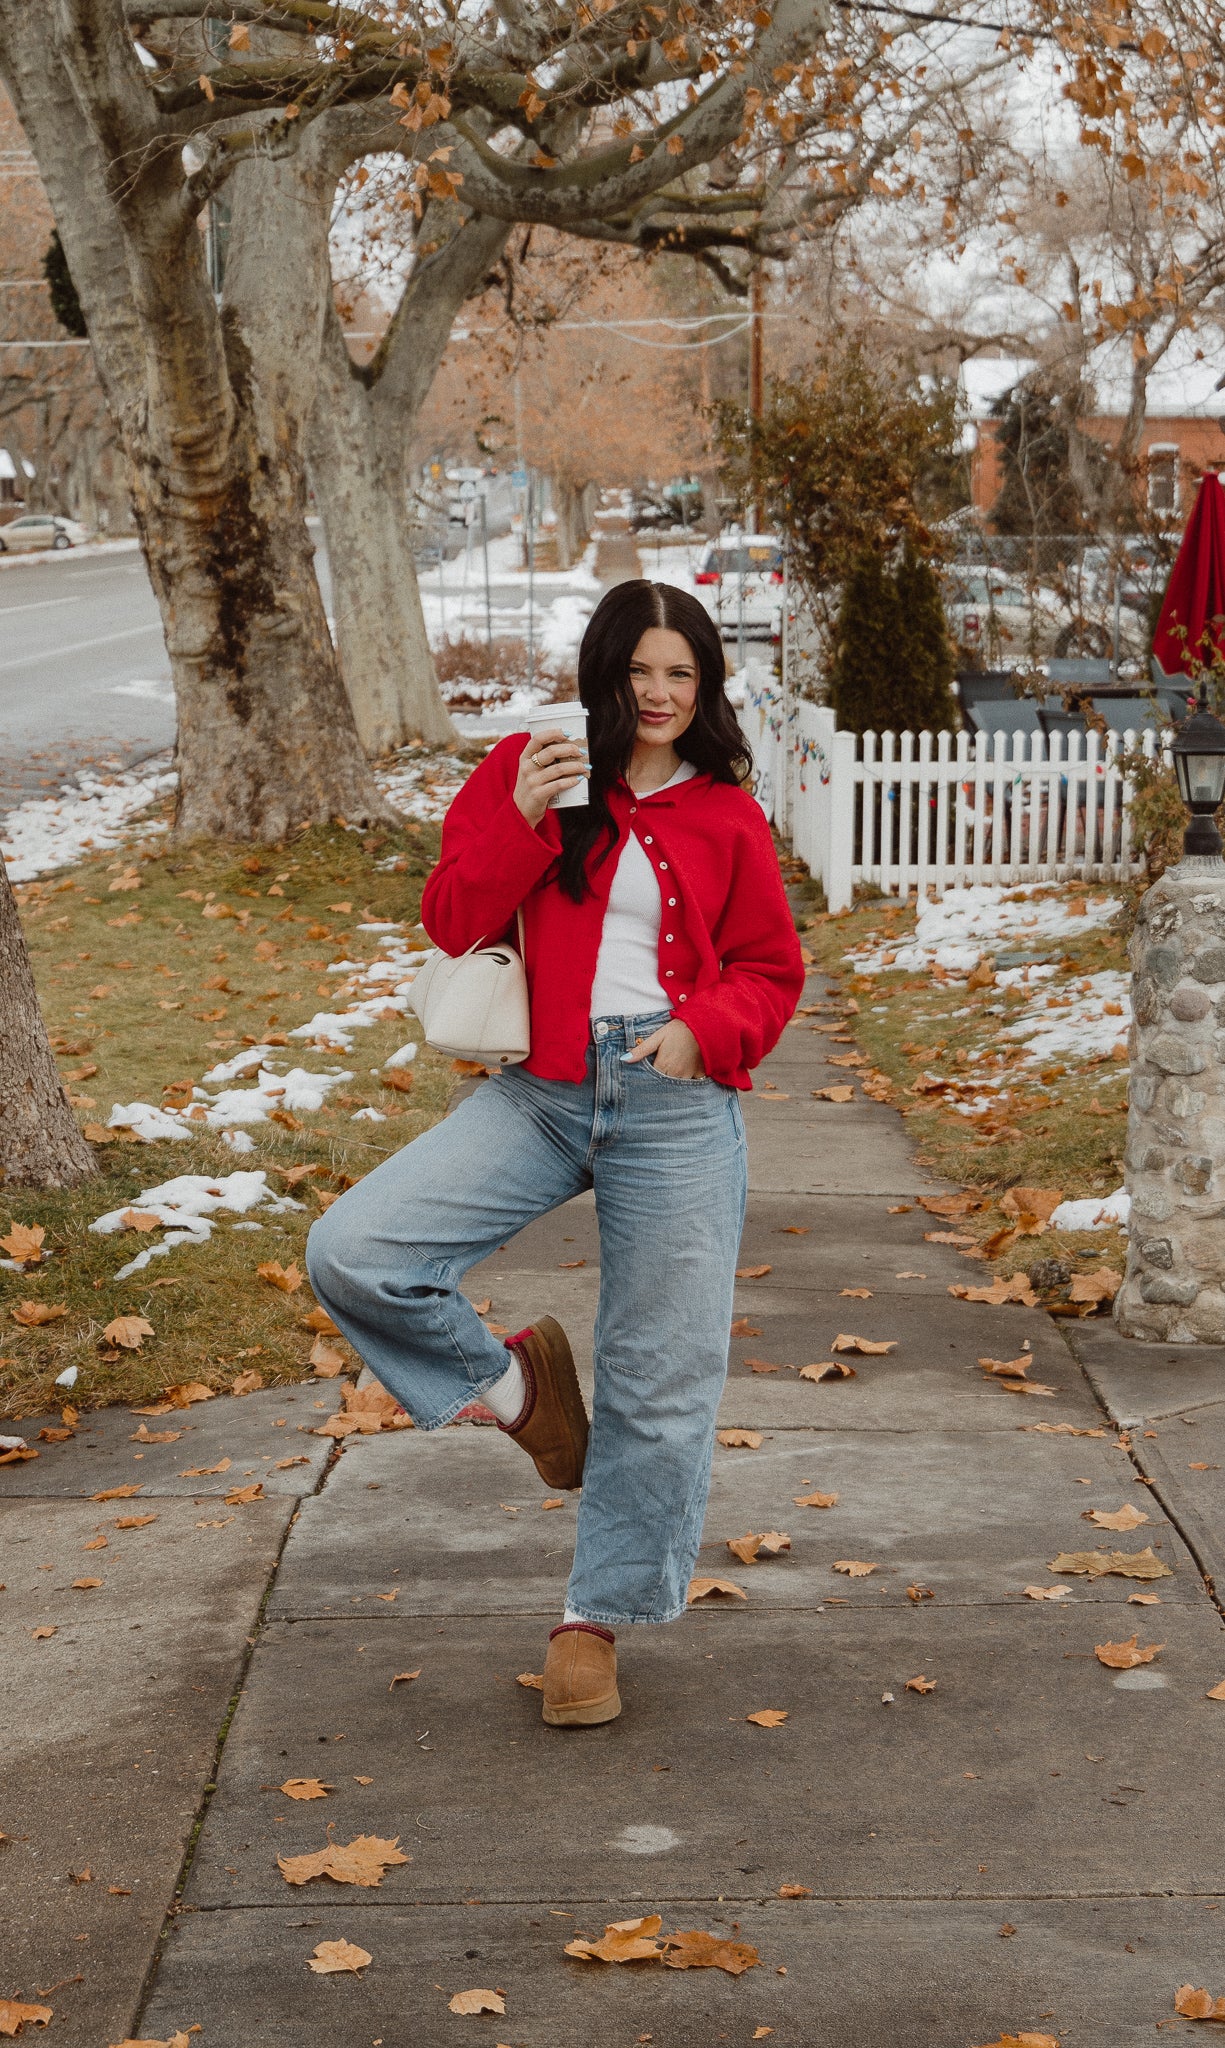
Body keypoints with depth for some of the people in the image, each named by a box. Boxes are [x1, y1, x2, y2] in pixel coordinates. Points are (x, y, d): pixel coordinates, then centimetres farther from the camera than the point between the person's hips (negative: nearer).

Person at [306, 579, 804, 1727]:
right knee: (350, 1254, -17)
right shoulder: (528, 771, 7)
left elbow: (771, 970, 12)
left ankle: (595, 1618, 22)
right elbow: (451, 922, 2)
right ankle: (511, 1382, 10)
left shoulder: (727, 817, 7)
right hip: (539, 1093, 1)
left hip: (675, 1104, 0)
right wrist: (519, 820, -13)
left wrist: (705, 1027, -8)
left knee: (660, 1379, 2)